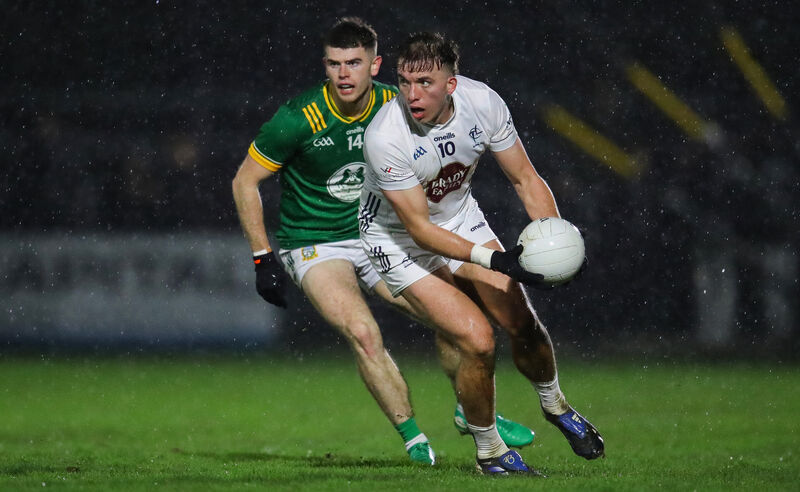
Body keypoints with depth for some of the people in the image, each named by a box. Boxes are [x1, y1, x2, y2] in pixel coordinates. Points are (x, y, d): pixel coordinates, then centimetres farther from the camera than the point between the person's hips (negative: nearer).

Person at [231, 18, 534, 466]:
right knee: (363, 333, -26)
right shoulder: (300, 118, -22)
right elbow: (246, 181, -11)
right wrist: (264, 258, -14)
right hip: (315, 246, -4)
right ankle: (412, 437, -13)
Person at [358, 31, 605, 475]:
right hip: (399, 238, -5)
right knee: (477, 339, -17)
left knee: (521, 323, 1)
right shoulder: (384, 137, -34)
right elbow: (419, 228, -29)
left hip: (461, 218, 5)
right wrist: (493, 259, -36)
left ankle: (555, 405, 34)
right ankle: (488, 451, 7)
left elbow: (525, 179, -7)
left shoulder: (482, 103, -21)